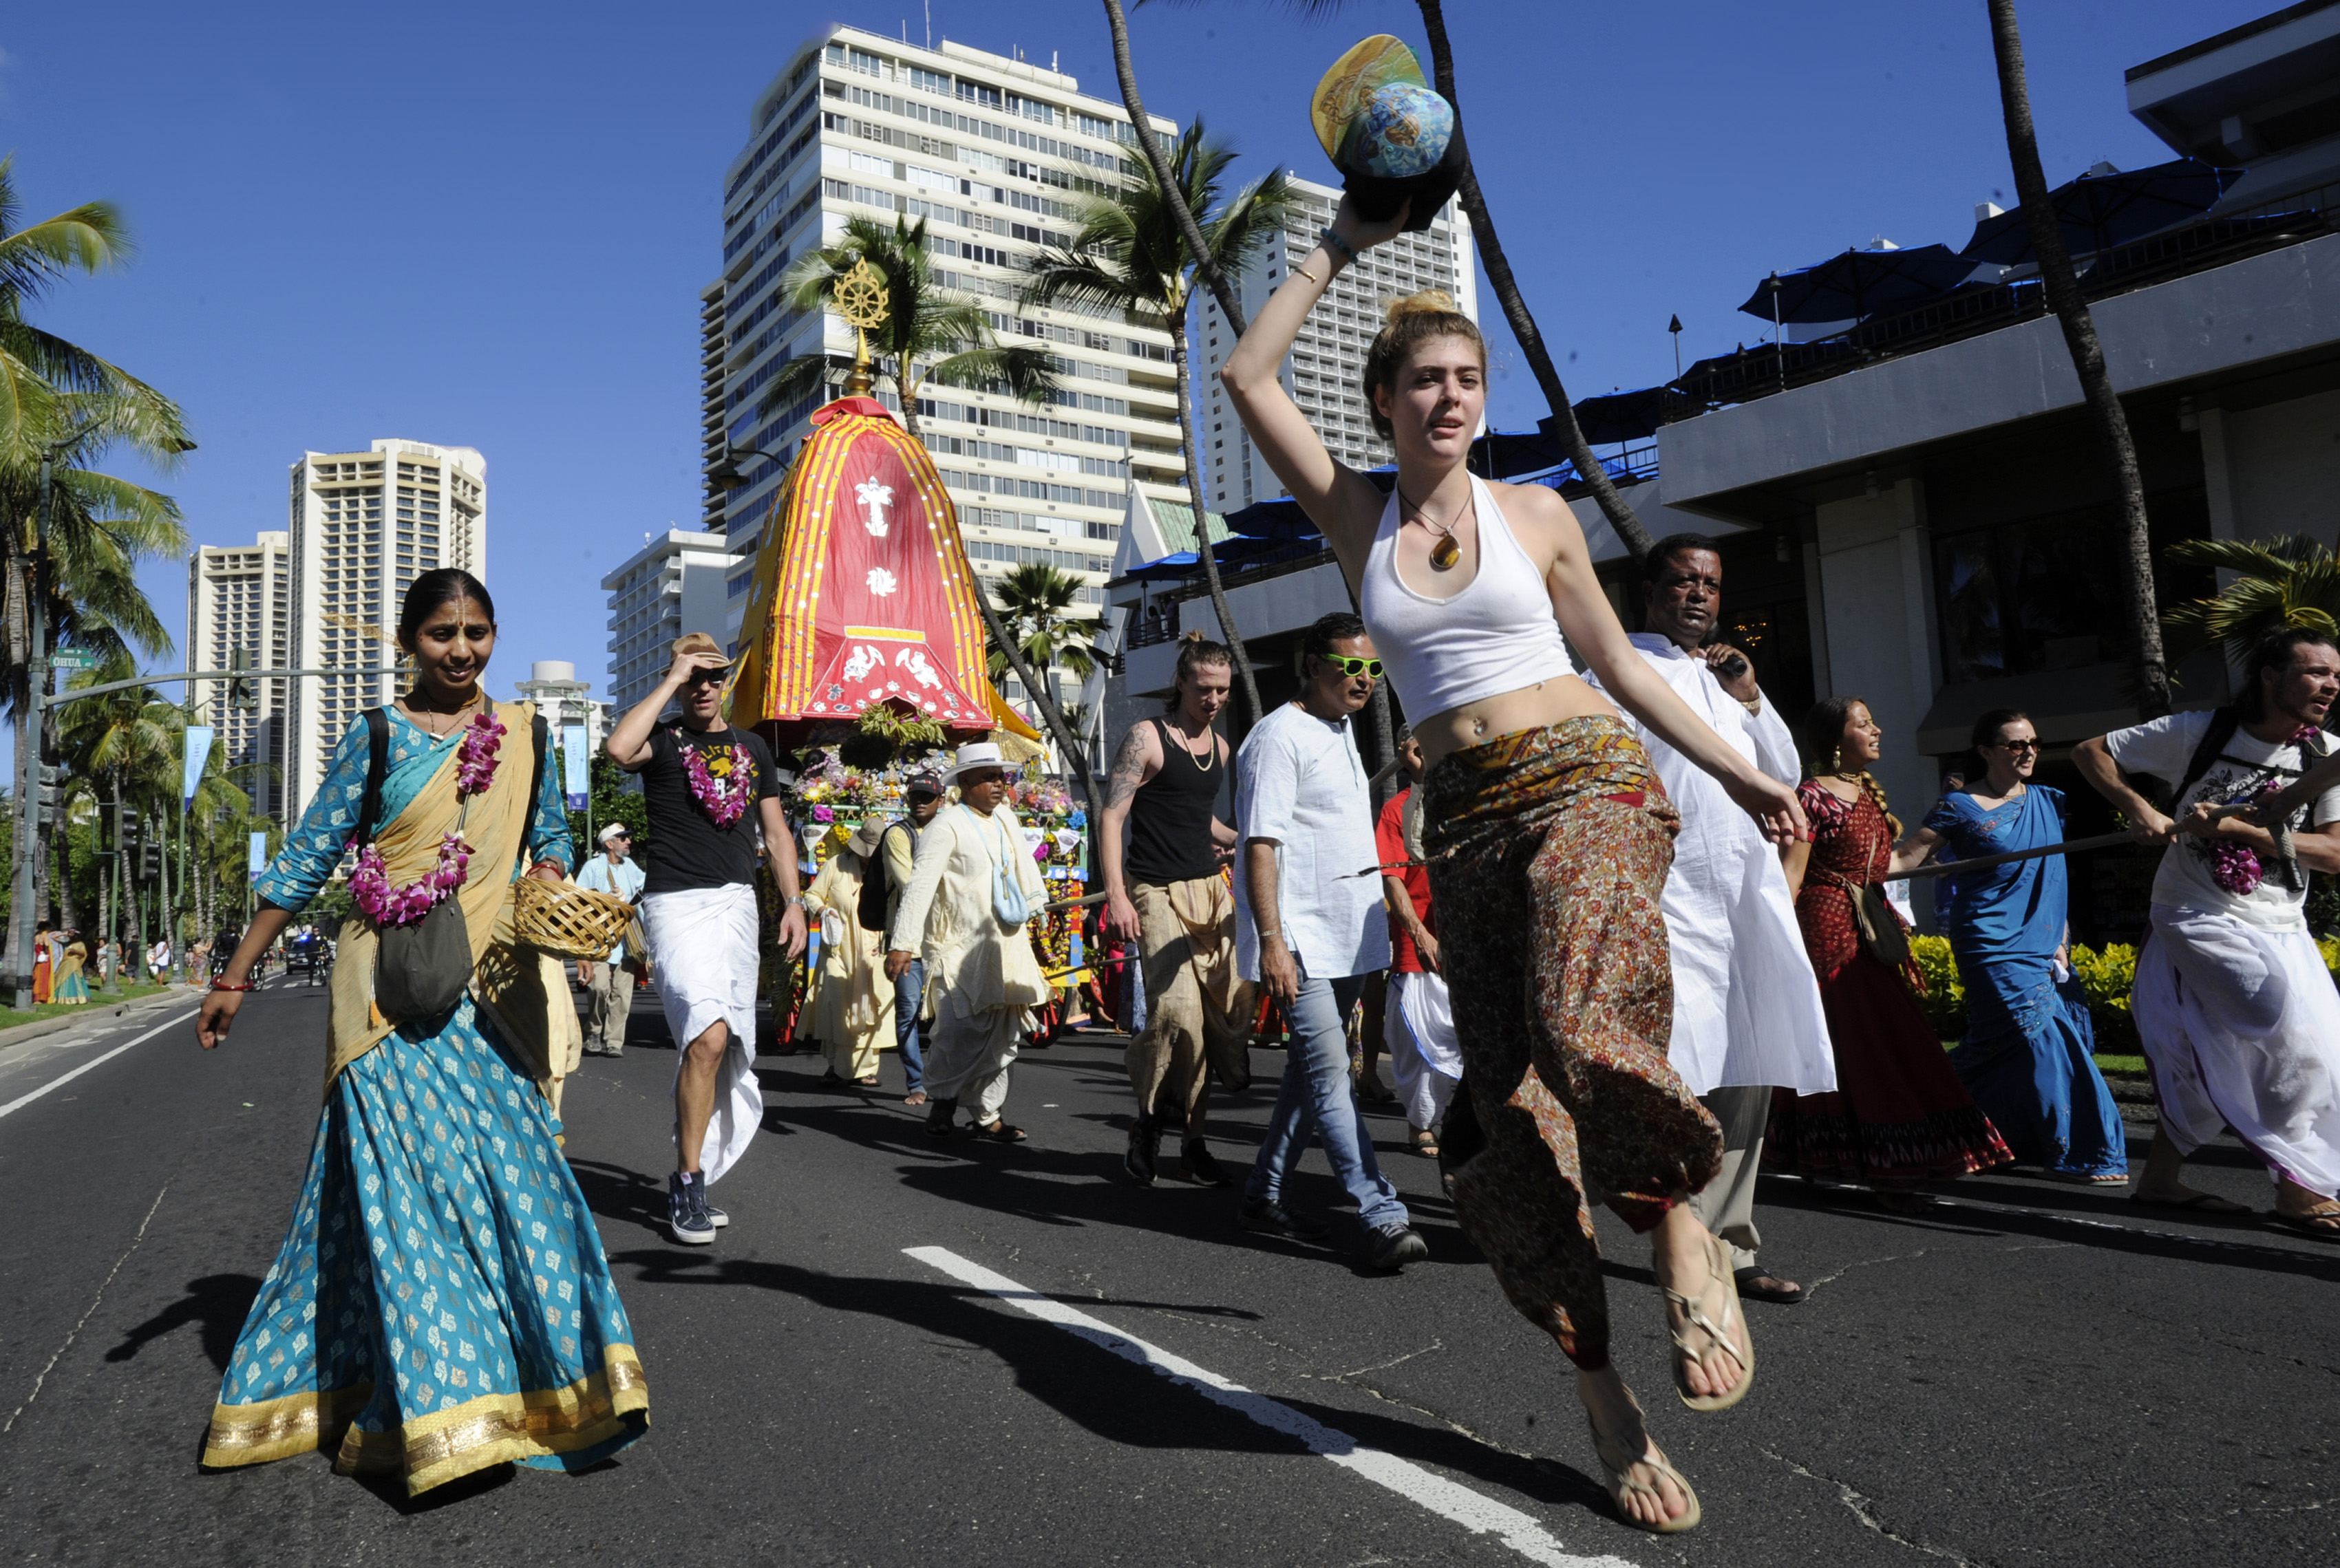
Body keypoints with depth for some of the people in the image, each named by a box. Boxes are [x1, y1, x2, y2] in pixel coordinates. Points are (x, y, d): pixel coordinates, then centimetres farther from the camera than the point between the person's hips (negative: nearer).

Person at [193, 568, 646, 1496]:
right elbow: (304, 862, 4)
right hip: (394, 993, -3)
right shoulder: (376, 736, 1)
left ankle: (540, 1382, 18)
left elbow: (550, 838, 19)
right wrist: (234, 978, 4)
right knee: (408, 1178, -4)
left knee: (513, 1167, 4)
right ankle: (439, 1405, 5)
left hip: (490, 991, 3)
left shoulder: (524, 732, 9)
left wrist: (542, 902, -2)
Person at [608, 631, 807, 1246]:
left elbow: (775, 831, 18)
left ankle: (691, 1182, 20)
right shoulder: (664, 739, 3)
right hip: (678, 901, -5)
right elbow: (618, 749, -22)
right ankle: (688, 1180, -8)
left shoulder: (752, 746, 17)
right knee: (709, 1035, -21)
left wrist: (793, 901, 9)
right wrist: (670, 681, -12)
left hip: (738, 902, 5)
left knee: (727, 1053, 7)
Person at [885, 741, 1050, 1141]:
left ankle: (987, 1115, 19)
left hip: (1007, 947, 8)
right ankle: (942, 1101, 7)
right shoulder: (946, 827, -9)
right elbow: (920, 886, -18)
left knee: (1002, 1035, 9)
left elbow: (1025, 865, 30)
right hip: (961, 948, -8)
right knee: (962, 1030, -15)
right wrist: (902, 944, -25)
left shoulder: (1007, 818, 15)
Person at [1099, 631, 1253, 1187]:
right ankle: (1149, 1121, 6)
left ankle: (1191, 1134, 13)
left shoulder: (1221, 745, 15)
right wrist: (1117, 896, -18)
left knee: (1231, 1005, -1)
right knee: (1179, 1010, -19)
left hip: (1212, 889, 7)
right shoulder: (1147, 737, -5)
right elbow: (1112, 816, -10)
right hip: (1158, 893, -7)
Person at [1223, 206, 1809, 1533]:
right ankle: (1605, 1397, 11)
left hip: (1586, 783, -1)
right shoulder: (1357, 517, 11)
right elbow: (1249, 377, 6)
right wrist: (1340, 249, 10)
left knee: (1584, 1029, -30)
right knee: (1515, 1113, -3)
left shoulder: (1535, 512, 10)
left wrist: (1737, 770, 15)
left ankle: (1683, 1226, 0)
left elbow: (1616, 661, 16)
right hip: (1464, 821, 2)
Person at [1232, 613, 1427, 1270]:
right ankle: (1384, 1220, -11)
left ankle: (1264, 1196, 24)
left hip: (1346, 940, 9)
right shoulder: (1279, 736, -10)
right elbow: (1260, 845, -17)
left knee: (1309, 1071, 13)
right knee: (1331, 1078, -11)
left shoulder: (1341, 732, 18)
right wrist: (1272, 941, -24)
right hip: (1302, 942, -9)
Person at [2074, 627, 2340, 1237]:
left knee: (2218, 1065, 8)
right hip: (2199, 918, -5)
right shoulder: (2198, 732, -8)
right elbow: (2090, 751, -2)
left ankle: (2162, 1177, 25)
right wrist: (2138, 807, -17)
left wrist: (2236, 828, -21)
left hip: (2280, 929, 5)